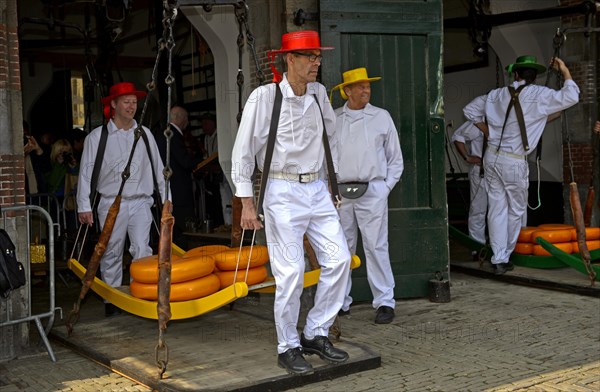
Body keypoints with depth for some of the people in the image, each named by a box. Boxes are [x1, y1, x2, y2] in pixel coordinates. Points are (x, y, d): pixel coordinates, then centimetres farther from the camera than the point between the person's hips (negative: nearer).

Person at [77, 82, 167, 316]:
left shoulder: (144, 134, 8)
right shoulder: (96, 137, 1)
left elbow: (158, 169, 14)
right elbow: (86, 172, 2)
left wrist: (166, 199, 12)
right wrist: (84, 206, -1)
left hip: (140, 202, 1)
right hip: (111, 203, -1)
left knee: (142, 250, -12)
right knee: (111, 253, 6)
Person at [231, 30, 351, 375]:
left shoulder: (319, 93, 7)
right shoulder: (264, 97, -10)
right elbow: (243, 152, -7)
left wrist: (332, 181, 20)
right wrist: (247, 203, -11)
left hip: (317, 189, 6)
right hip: (283, 192, -6)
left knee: (340, 259, -1)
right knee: (291, 271, -6)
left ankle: (316, 333, 15)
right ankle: (288, 348, 11)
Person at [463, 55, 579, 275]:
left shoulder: (497, 95, 7)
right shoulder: (539, 95, -9)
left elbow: (470, 110, 16)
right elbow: (570, 97, -11)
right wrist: (565, 71, 2)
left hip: (492, 156, 5)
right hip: (514, 162, -5)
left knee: (496, 208, 7)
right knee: (516, 211, 13)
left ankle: (499, 259, 6)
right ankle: (505, 255, 23)